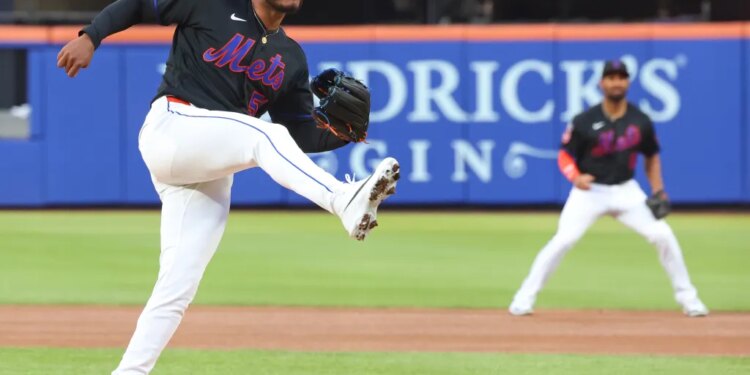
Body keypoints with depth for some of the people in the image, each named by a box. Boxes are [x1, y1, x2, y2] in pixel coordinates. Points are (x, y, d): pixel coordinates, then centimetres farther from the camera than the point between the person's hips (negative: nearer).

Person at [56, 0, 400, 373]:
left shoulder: (291, 58, 18)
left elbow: (302, 136, 14)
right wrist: (90, 37, -11)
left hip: (211, 178, 7)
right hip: (170, 127, -7)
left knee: (177, 288, -2)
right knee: (265, 136, -30)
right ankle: (345, 201, -50)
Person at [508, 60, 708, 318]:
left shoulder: (640, 121, -1)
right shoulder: (585, 121, -11)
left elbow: (651, 156, 13)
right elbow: (565, 156, -4)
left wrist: (658, 191, 2)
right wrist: (576, 177, -25)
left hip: (626, 191, 3)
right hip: (590, 191, -3)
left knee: (663, 236, -9)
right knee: (563, 240, -18)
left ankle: (687, 298, 7)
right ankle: (525, 298, -8)